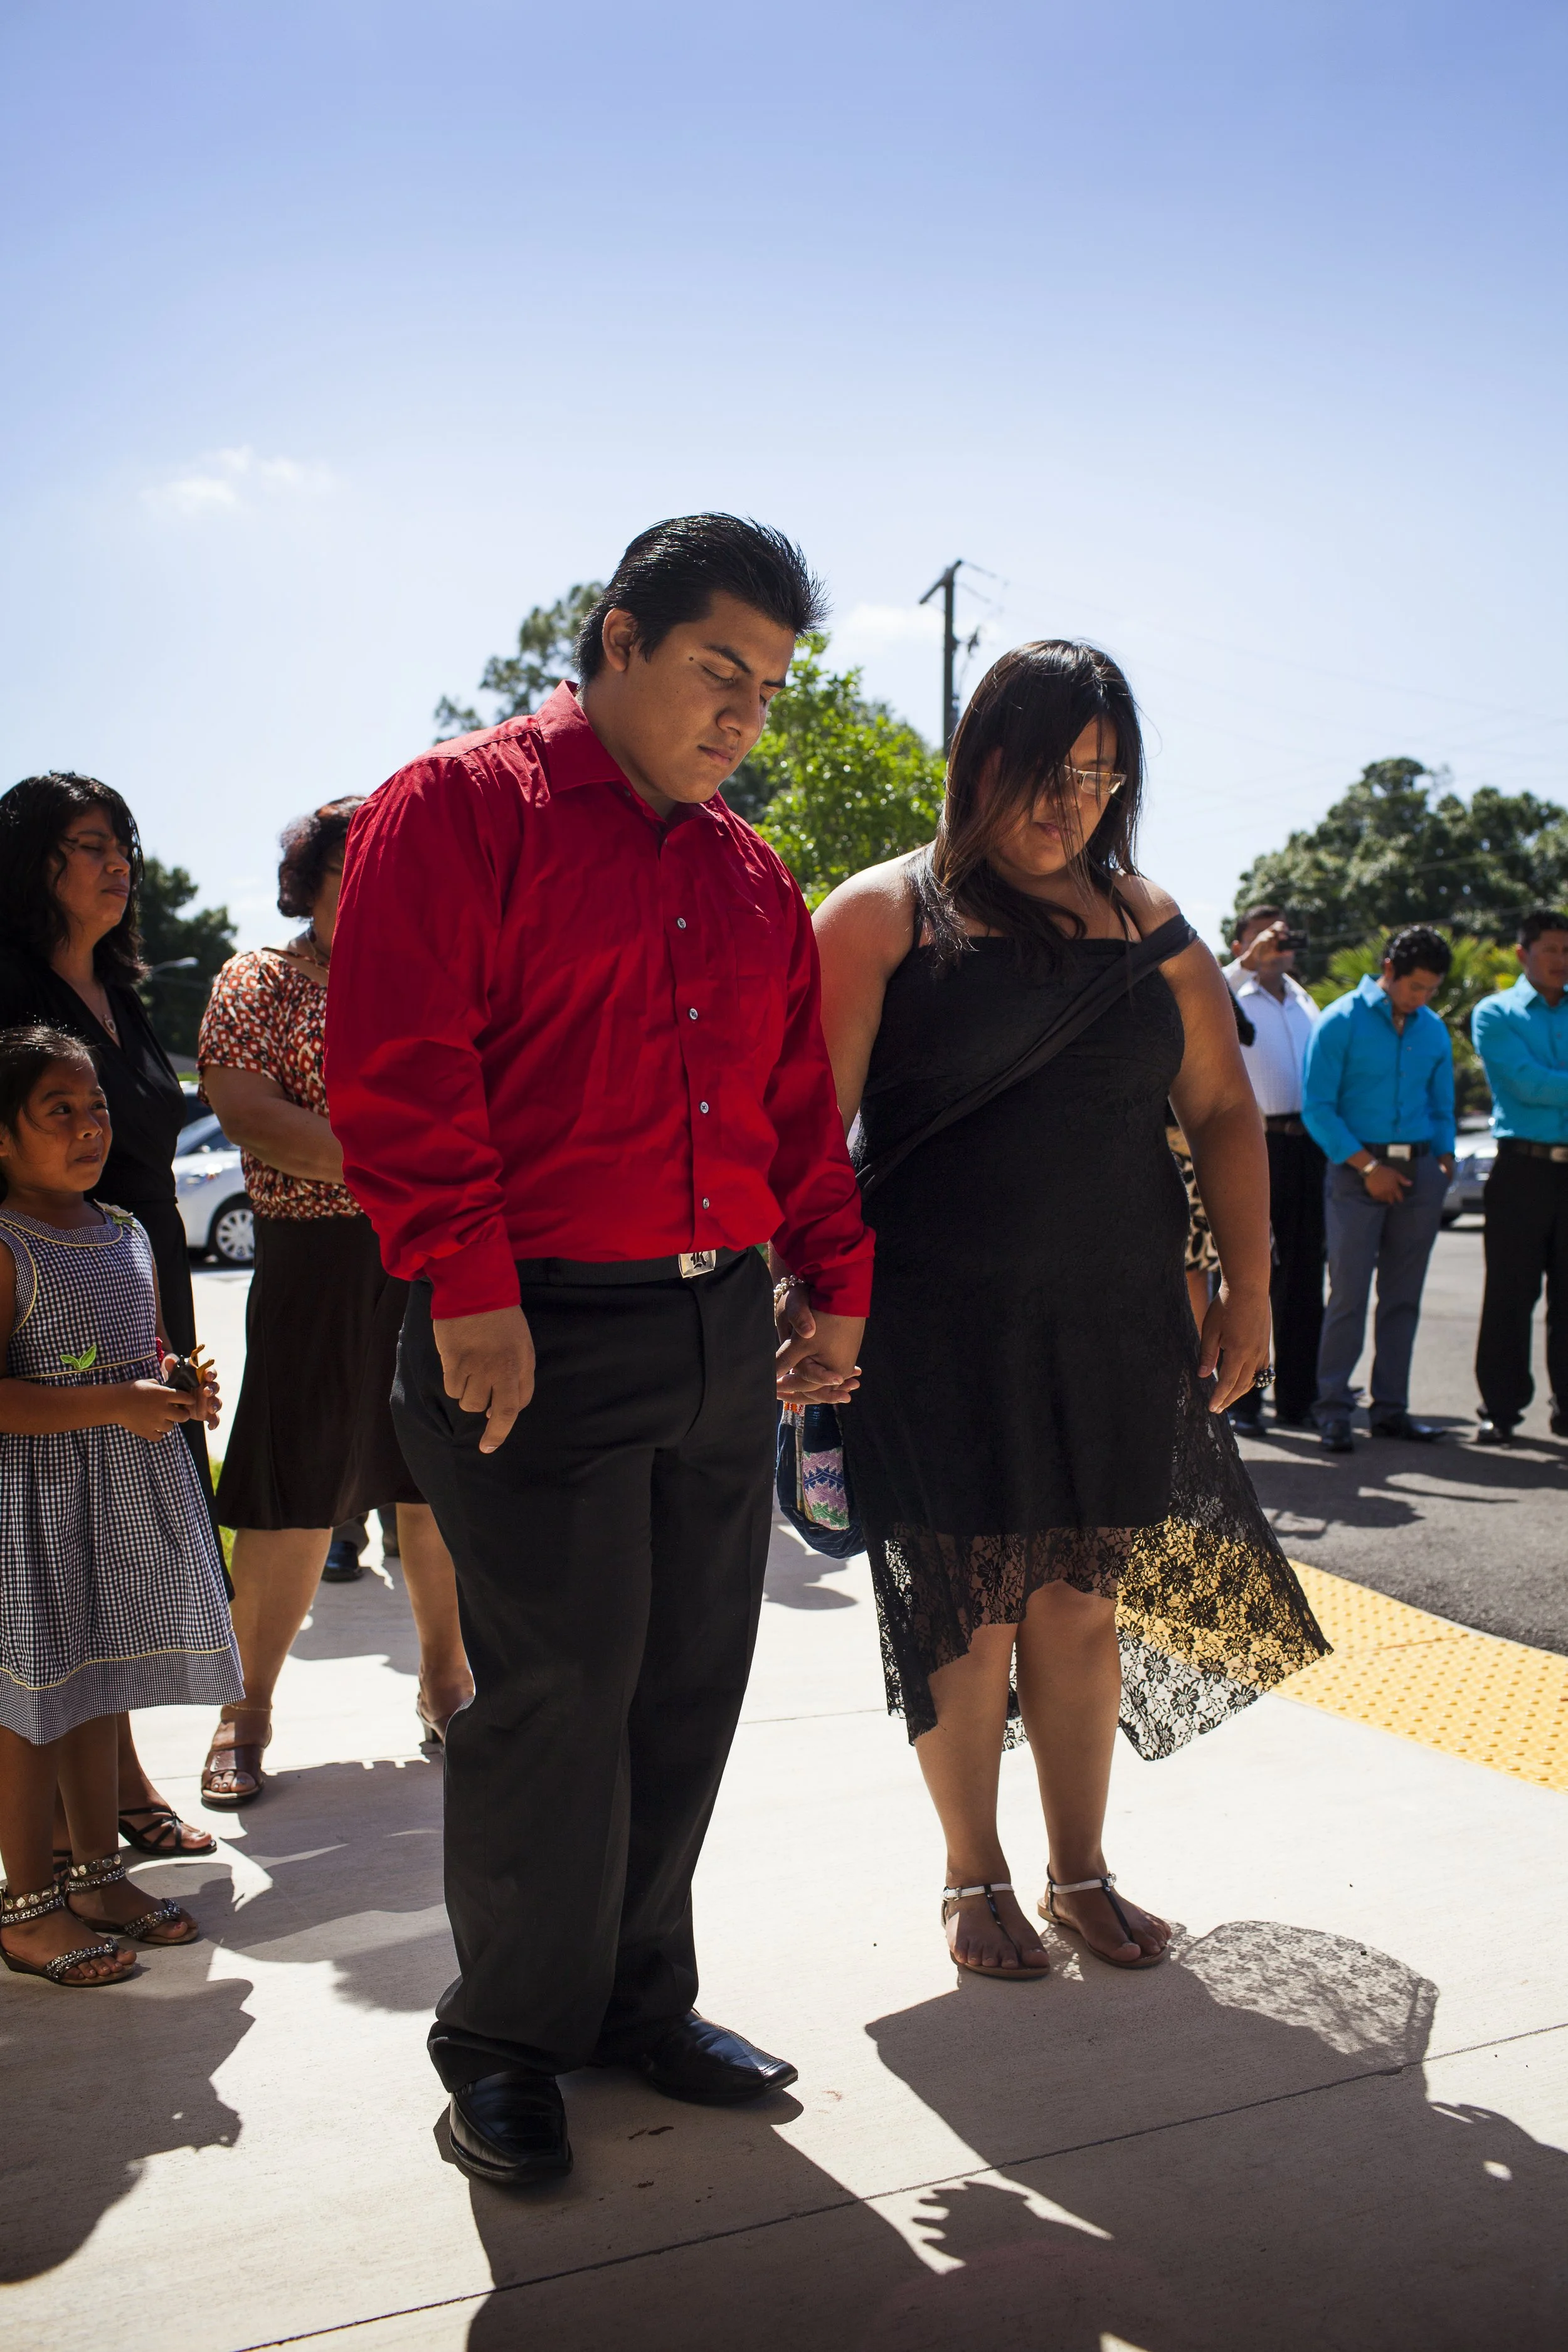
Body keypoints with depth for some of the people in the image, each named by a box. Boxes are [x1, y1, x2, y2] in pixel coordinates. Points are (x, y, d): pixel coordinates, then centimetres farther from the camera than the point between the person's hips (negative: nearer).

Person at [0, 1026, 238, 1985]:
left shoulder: (129, 1235, 10)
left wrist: (184, 1390, 2)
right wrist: (117, 1405, -25)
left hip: (134, 1493, 7)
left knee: (99, 1689, 16)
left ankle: (99, 1873, 29)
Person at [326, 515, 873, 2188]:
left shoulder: (749, 878, 18)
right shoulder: (459, 808, -4)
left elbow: (798, 1102, 20)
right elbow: (399, 1068, -13)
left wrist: (837, 1287, 15)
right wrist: (467, 1286, -17)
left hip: (722, 1334, 7)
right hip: (537, 1335, -7)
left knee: (688, 1691, 12)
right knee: (558, 1698, 0)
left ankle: (640, 2000, 30)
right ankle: (509, 2038, 20)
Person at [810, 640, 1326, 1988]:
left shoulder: (1145, 923, 10)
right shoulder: (886, 915, -2)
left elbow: (1223, 1109, 12)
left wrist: (1249, 1290, 7)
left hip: (1117, 1331, 3)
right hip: (939, 1336, -3)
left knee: (1081, 1608, 11)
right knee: (969, 1612, 5)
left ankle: (1079, 1869, 29)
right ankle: (976, 1875, 26)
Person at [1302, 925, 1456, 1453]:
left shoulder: (1433, 1030, 13)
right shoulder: (1341, 1022, -4)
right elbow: (1317, 1107, -7)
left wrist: (1444, 1159, 7)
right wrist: (1367, 1166, -11)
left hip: (1419, 1172, 5)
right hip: (1357, 1169, -5)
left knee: (1403, 1296, 7)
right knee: (1349, 1291, -8)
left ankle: (1391, 1408, 14)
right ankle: (1333, 1409, 0)